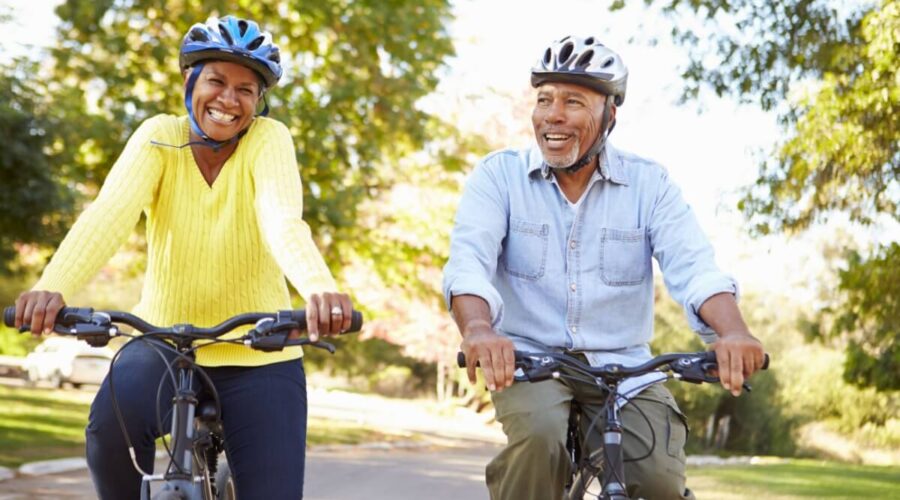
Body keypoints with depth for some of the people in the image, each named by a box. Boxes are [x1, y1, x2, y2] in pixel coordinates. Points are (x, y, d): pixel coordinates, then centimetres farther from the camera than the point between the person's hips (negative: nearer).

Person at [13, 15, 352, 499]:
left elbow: (282, 220, -30)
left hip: (257, 354, 0)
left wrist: (320, 289, -52)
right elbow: (109, 212, -25)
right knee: (112, 422, -29)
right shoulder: (160, 137, -7)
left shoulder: (268, 139, -10)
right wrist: (53, 286, -44)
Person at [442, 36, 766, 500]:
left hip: (622, 367, 2)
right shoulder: (499, 175, -3)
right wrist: (478, 329, -41)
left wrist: (732, 332, -35)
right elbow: (469, 259, -18)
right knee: (540, 439, -32)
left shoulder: (649, 183, 0)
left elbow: (693, 267, -13)